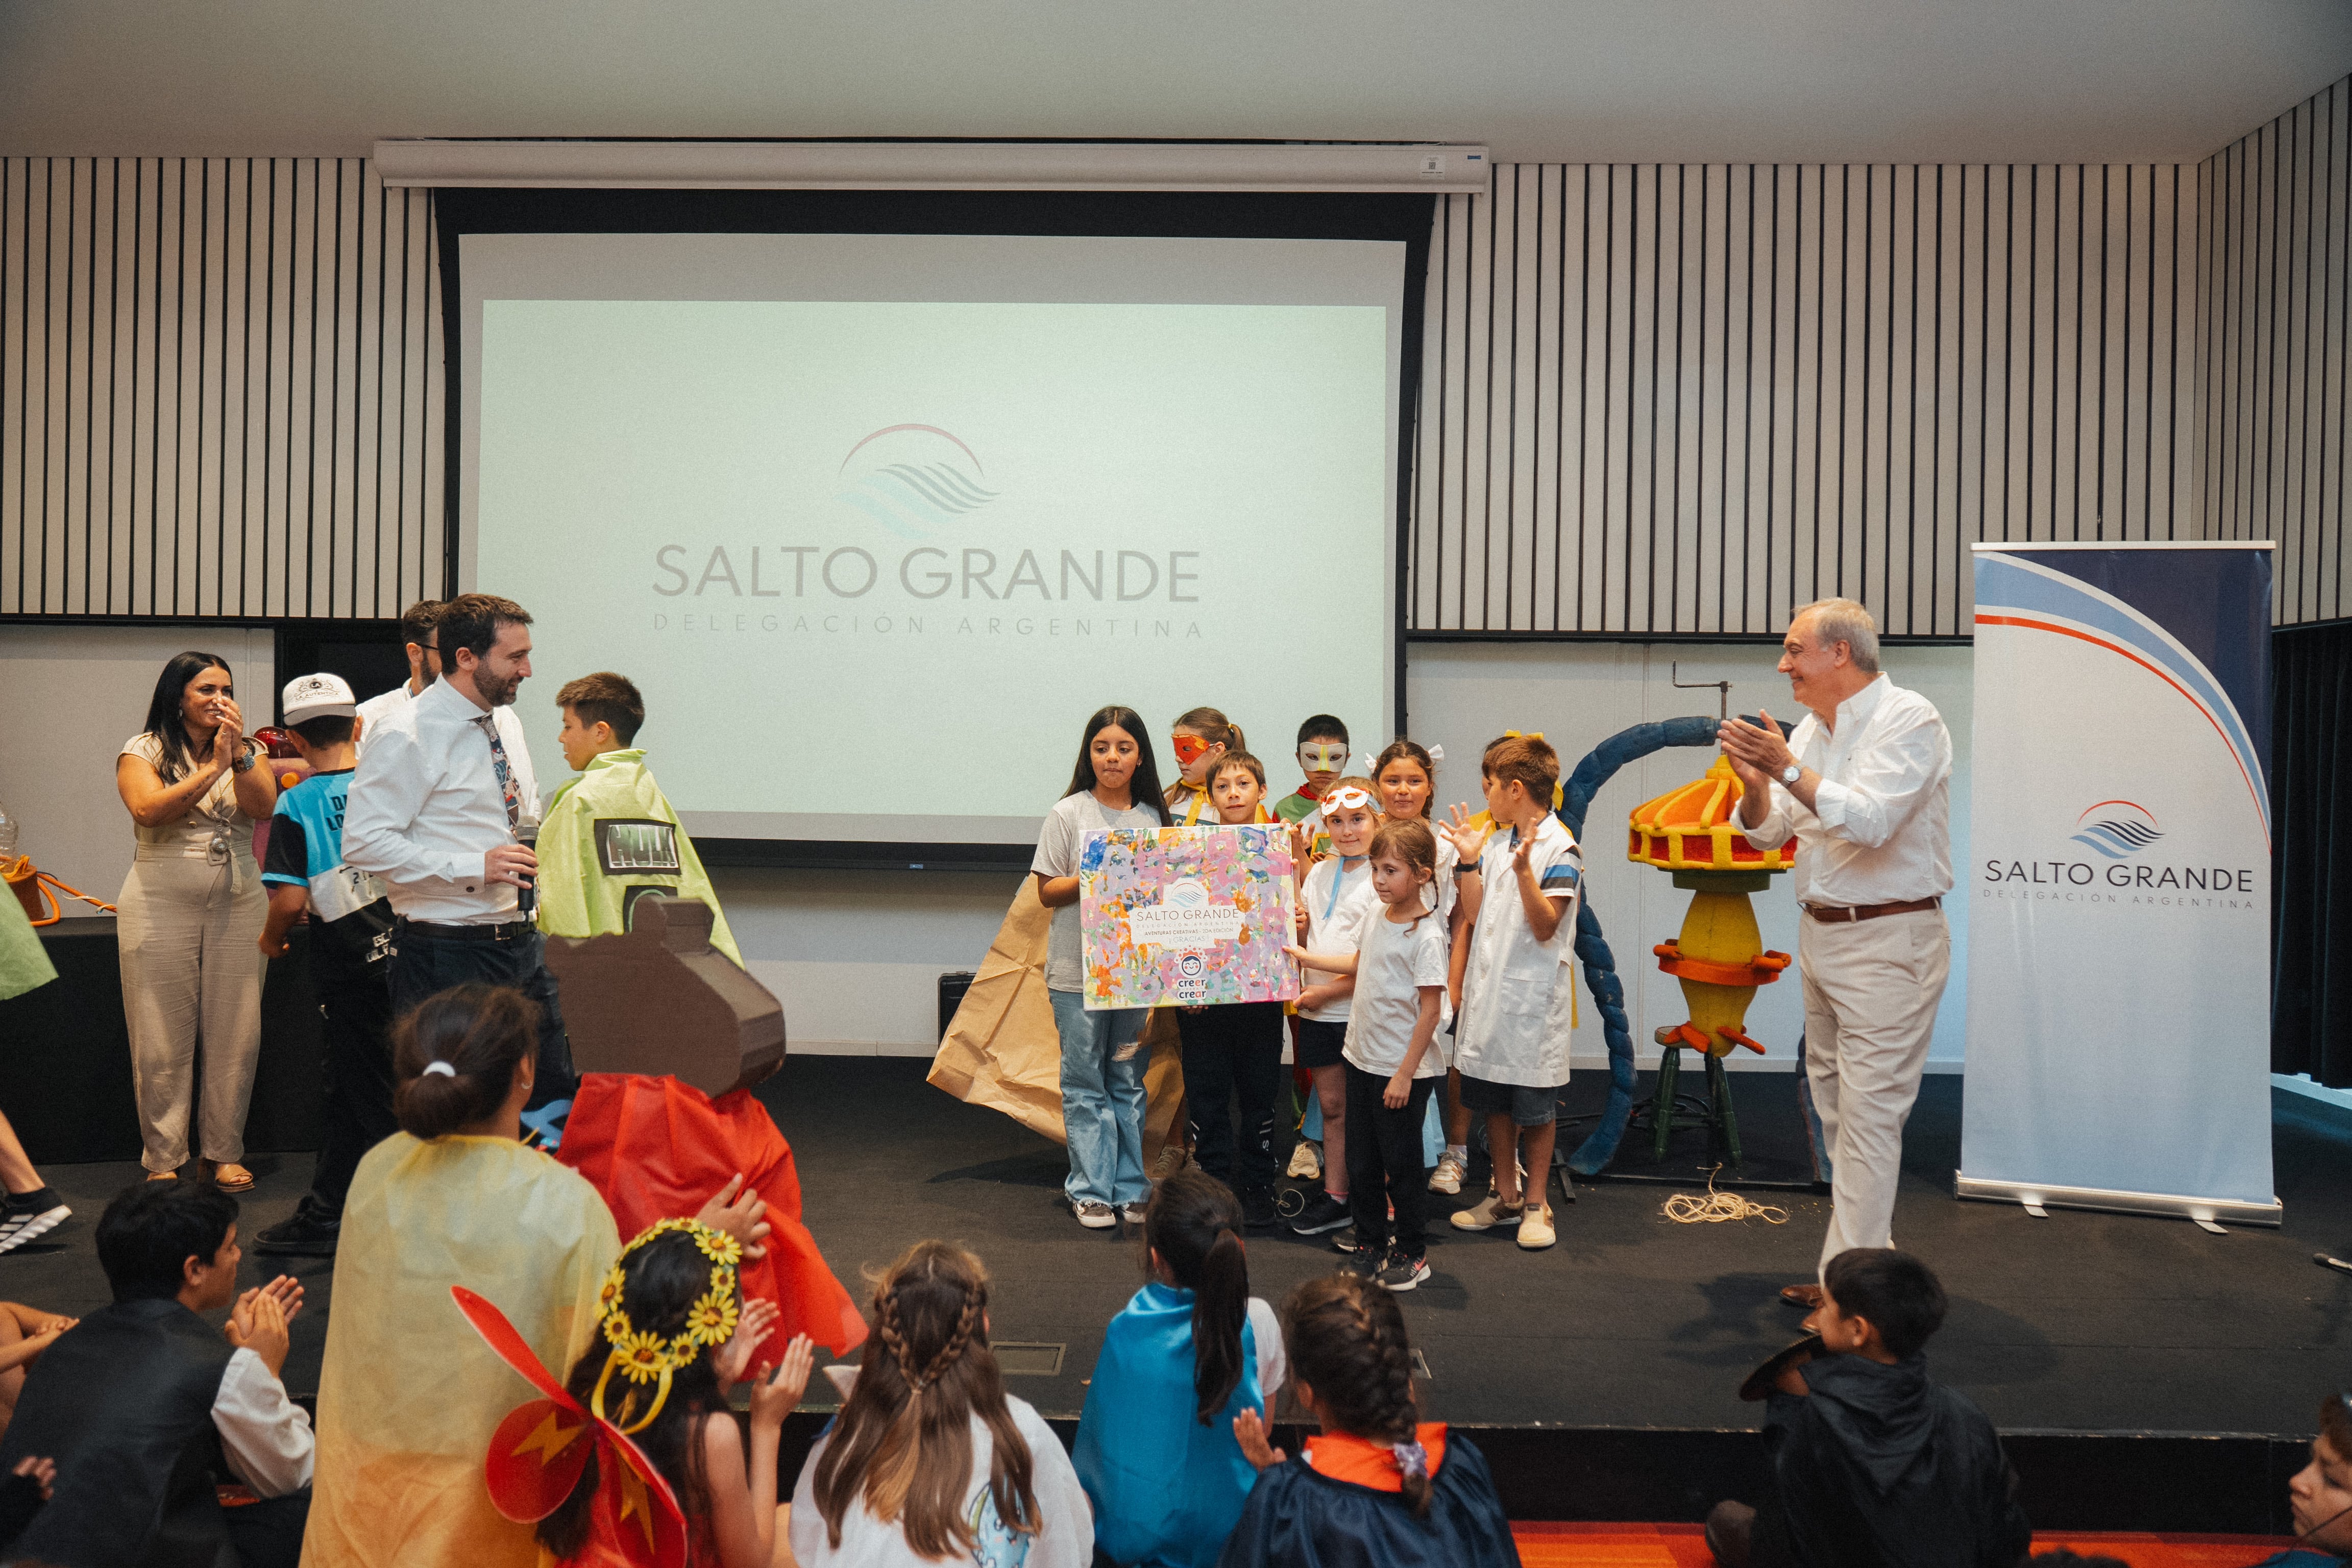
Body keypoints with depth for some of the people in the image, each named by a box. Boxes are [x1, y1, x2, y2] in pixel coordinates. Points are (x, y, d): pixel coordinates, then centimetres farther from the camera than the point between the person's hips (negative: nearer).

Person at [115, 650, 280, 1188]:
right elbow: (149, 810, -14)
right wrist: (214, 766, -18)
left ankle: (225, 1152, 15)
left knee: (236, 1036, 3)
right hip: (161, 906, -2)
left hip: (238, 905, 3)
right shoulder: (144, 750, 3)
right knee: (162, 1041, 1)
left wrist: (239, 750, -17)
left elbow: (263, 806, -6)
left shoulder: (247, 750, 11)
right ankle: (163, 1159, 12)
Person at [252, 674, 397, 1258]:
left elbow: (291, 899, -15)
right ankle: (322, 1215, 26)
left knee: (376, 1102, 5)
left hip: (349, 968, -4)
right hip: (405, 953, 4)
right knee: (349, 1094, 17)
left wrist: (272, 938, 5)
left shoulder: (296, 803, -10)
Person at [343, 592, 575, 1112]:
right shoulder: (408, 734, -12)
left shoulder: (505, 722, 13)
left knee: (557, 1098, 9)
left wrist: (535, 863, 10)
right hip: (447, 953, -7)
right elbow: (364, 842, -19)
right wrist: (474, 867, -23)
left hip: (524, 946, 7)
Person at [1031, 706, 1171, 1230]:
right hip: (1078, 970, -3)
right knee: (1086, 1084, 3)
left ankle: (1132, 1189, 19)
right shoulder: (1068, 814, -2)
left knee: (1129, 1081, 10)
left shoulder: (1154, 817, 7)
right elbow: (1047, 892, -2)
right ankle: (1091, 1192, 13)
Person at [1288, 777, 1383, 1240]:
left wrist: (1328, 991, -16)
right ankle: (1334, 1197, 23)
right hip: (1317, 1010, 6)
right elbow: (1303, 937, 13)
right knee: (1332, 1105, 13)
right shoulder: (1320, 872, 10)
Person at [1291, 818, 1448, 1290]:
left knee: (1402, 1164, 6)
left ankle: (1411, 1252, 23)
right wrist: (1306, 957, 24)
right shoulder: (1377, 919, 4)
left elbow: (1431, 1009, -19)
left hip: (1403, 1070, -7)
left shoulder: (1426, 936, -19)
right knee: (1361, 1162, 15)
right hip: (1361, 1059, 7)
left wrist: (1405, 1074, -18)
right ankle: (1370, 1243, 31)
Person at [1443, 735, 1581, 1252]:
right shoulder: (1496, 842, 9)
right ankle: (1505, 1197, 26)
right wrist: (1470, 861, 0)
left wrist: (1524, 870, -29)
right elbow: (1475, 915, 9)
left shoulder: (1559, 849, -12)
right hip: (1489, 990, 7)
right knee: (1493, 1101, 13)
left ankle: (1536, 1204, 18)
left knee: (1534, 1108, 5)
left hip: (1533, 999, -7)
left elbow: (1545, 926, -18)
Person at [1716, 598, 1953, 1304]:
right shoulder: (1813, 729, 11)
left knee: (1868, 1112, -6)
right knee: (1833, 1104, 14)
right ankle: (1871, 1245, 26)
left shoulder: (1909, 720, -12)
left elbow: (1869, 820, -25)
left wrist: (1788, 768, -25)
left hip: (1887, 940, -9)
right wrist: (1755, 782, -9)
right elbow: (1767, 832, 10)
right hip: (1819, 932, 9)